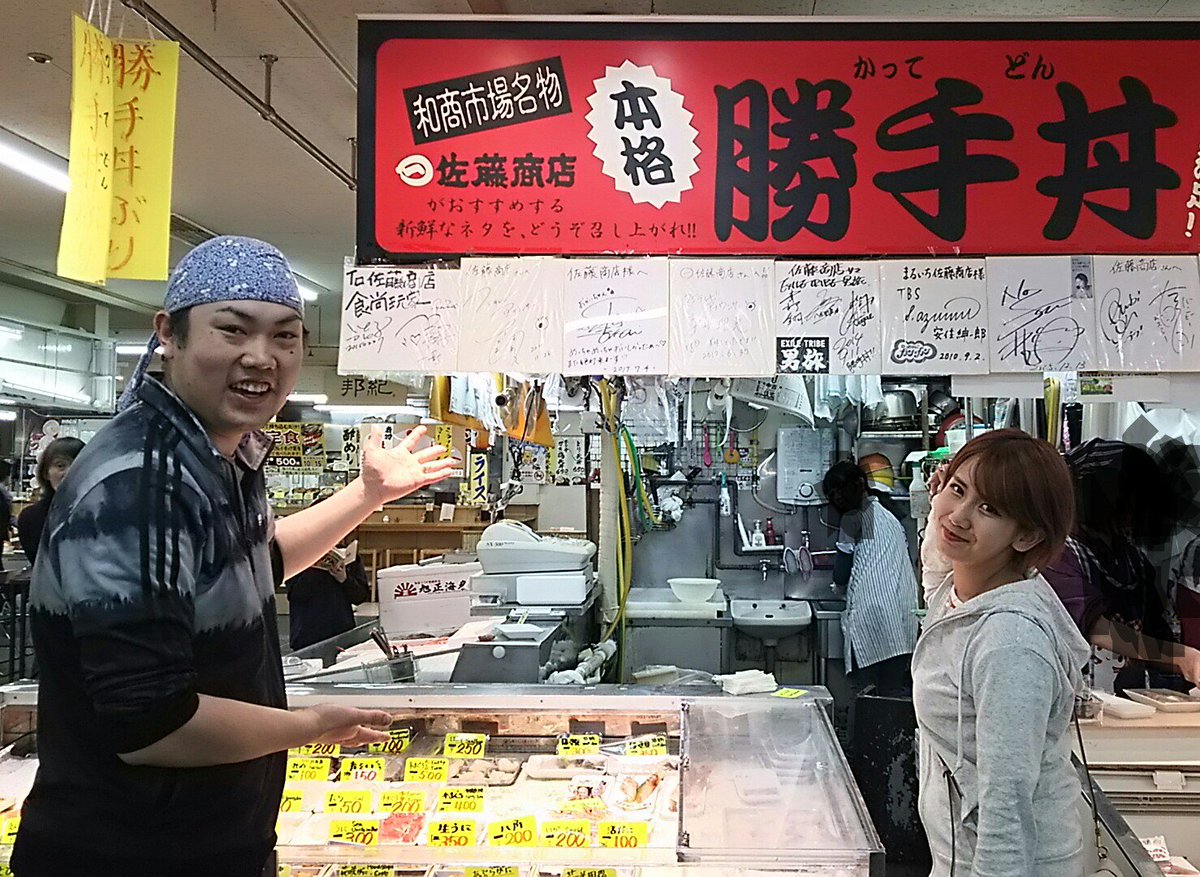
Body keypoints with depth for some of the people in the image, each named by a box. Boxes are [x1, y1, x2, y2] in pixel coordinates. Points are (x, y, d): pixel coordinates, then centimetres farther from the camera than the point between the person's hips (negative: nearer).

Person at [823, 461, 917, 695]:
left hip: (870, 619, -7)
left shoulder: (853, 519, -2)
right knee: (897, 696, 9)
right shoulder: (891, 518, 20)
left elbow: (841, 575, -1)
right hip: (903, 623, 8)